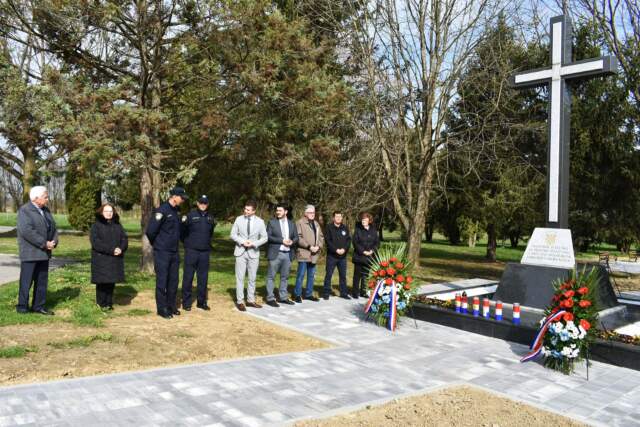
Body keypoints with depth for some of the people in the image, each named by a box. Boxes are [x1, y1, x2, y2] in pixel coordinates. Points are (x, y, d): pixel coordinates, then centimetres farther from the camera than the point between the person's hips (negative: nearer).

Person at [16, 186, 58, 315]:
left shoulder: (46, 210, 13)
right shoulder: (24, 210, -11)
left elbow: (53, 227, 14)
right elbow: (26, 231, -21)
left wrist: (54, 241, -5)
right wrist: (44, 244, -20)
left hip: (44, 253, 8)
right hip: (30, 253, -7)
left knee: (42, 281, 11)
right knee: (26, 281, 0)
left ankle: (38, 306, 19)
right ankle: (22, 307, 11)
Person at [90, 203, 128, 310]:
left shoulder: (117, 225, 15)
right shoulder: (96, 226, 0)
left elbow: (124, 239, 9)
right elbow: (95, 242, -12)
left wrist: (121, 249, -12)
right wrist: (111, 250, -19)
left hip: (115, 259, 4)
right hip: (101, 259, -4)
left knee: (112, 281, 6)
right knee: (102, 281, -2)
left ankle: (109, 303, 15)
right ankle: (102, 303, 9)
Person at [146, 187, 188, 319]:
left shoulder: (175, 211, 10)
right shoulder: (162, 210, -15)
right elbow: (150, 231, -18)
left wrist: (175, 243, 10)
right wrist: (156, 244, -3)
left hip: (174, 252, 8)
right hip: (162, 253, -7)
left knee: (173, 281, 13)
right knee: (162, 281, 1)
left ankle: (171, 305, 24)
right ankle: (162, 308, 10)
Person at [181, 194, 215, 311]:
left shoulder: (210, 217, 10)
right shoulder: (190, 215, -5)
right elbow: (182, 231, -4)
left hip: (205, 252, 4)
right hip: (191, 251, -4)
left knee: (203, 278, 9)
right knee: (188, 277, 0)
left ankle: (201, 301, 19)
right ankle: (186, 302, 9)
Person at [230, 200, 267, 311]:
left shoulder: (260, 222, -2)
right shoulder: (239, 219, -1)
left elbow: (264, 238, 1)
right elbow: (233, 234, 2)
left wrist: (253, 243, -14)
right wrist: (242, 241, -14)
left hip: (253, 253, 1)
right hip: (240, 252, -1)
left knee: (252, 278, 8)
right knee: (240, 277, 0)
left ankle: (251, 300, 19)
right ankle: (240, 301, 6)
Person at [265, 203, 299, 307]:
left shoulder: (291, 224, 11)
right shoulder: (272, 222, 0)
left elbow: (296, 237, 12)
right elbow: (268, 236, -9)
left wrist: (292, 242, -11)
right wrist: (282, 240, -17)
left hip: (288, 254, 4)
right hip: (275, 254, -4)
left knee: (284, 277, 11)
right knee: (271, 277, 0)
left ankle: (283, 297, 20)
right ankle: (270, 298, 6)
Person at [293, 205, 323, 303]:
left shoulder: (316, 224, 17)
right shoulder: (300, 223, -5)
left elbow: (321, 237, 15)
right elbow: (298, 238, -14)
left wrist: (319, 246, -3)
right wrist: (309, 246, -17)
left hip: (314, 254, 7)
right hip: (303, 253, -7)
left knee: (311, 275, 12)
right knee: (301, 275, -3)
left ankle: (308, 294, 22)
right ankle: (297, 294, 6)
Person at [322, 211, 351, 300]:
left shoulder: (345, 228, 10)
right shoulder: (329, 227, -2)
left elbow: (349, 240, 6)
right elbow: (327, 240, -10)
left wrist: (344, 249, -11)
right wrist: (336, 250, -17)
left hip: (343, 256, 4)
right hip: (332, 255, -4)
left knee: (343, 275, 9)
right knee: (328, 274, 0)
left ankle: (344, 293, 18)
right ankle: (326, 293, 6)